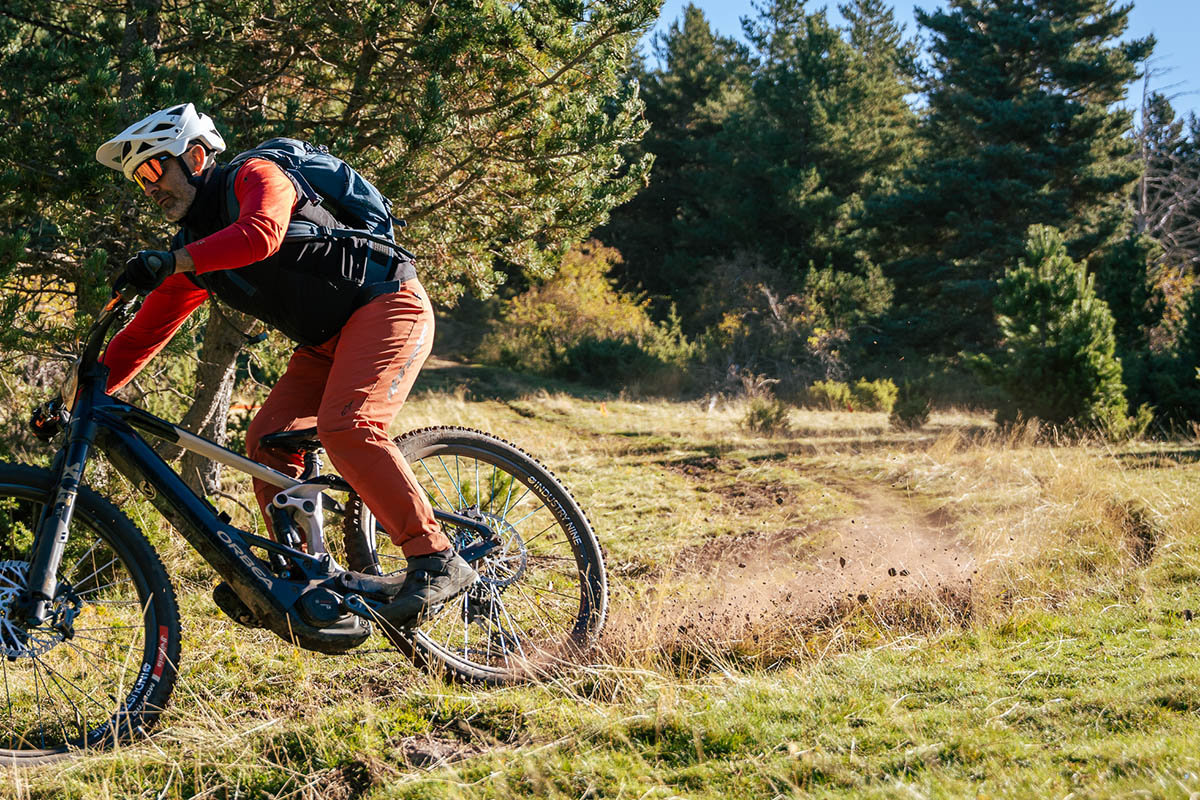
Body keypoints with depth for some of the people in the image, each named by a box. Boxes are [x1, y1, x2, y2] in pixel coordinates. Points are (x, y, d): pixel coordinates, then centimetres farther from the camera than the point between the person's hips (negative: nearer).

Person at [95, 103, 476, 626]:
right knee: (267, 443, -4)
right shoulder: (192, 254, 13)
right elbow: (144, 333, 13)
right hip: (326, 341, 9)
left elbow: (261, 233, -32)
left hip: (386, 303, -9)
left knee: (346, 427, -28)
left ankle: (437, 562, -26)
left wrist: (173, 261, -38)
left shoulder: (253, 176, -9)